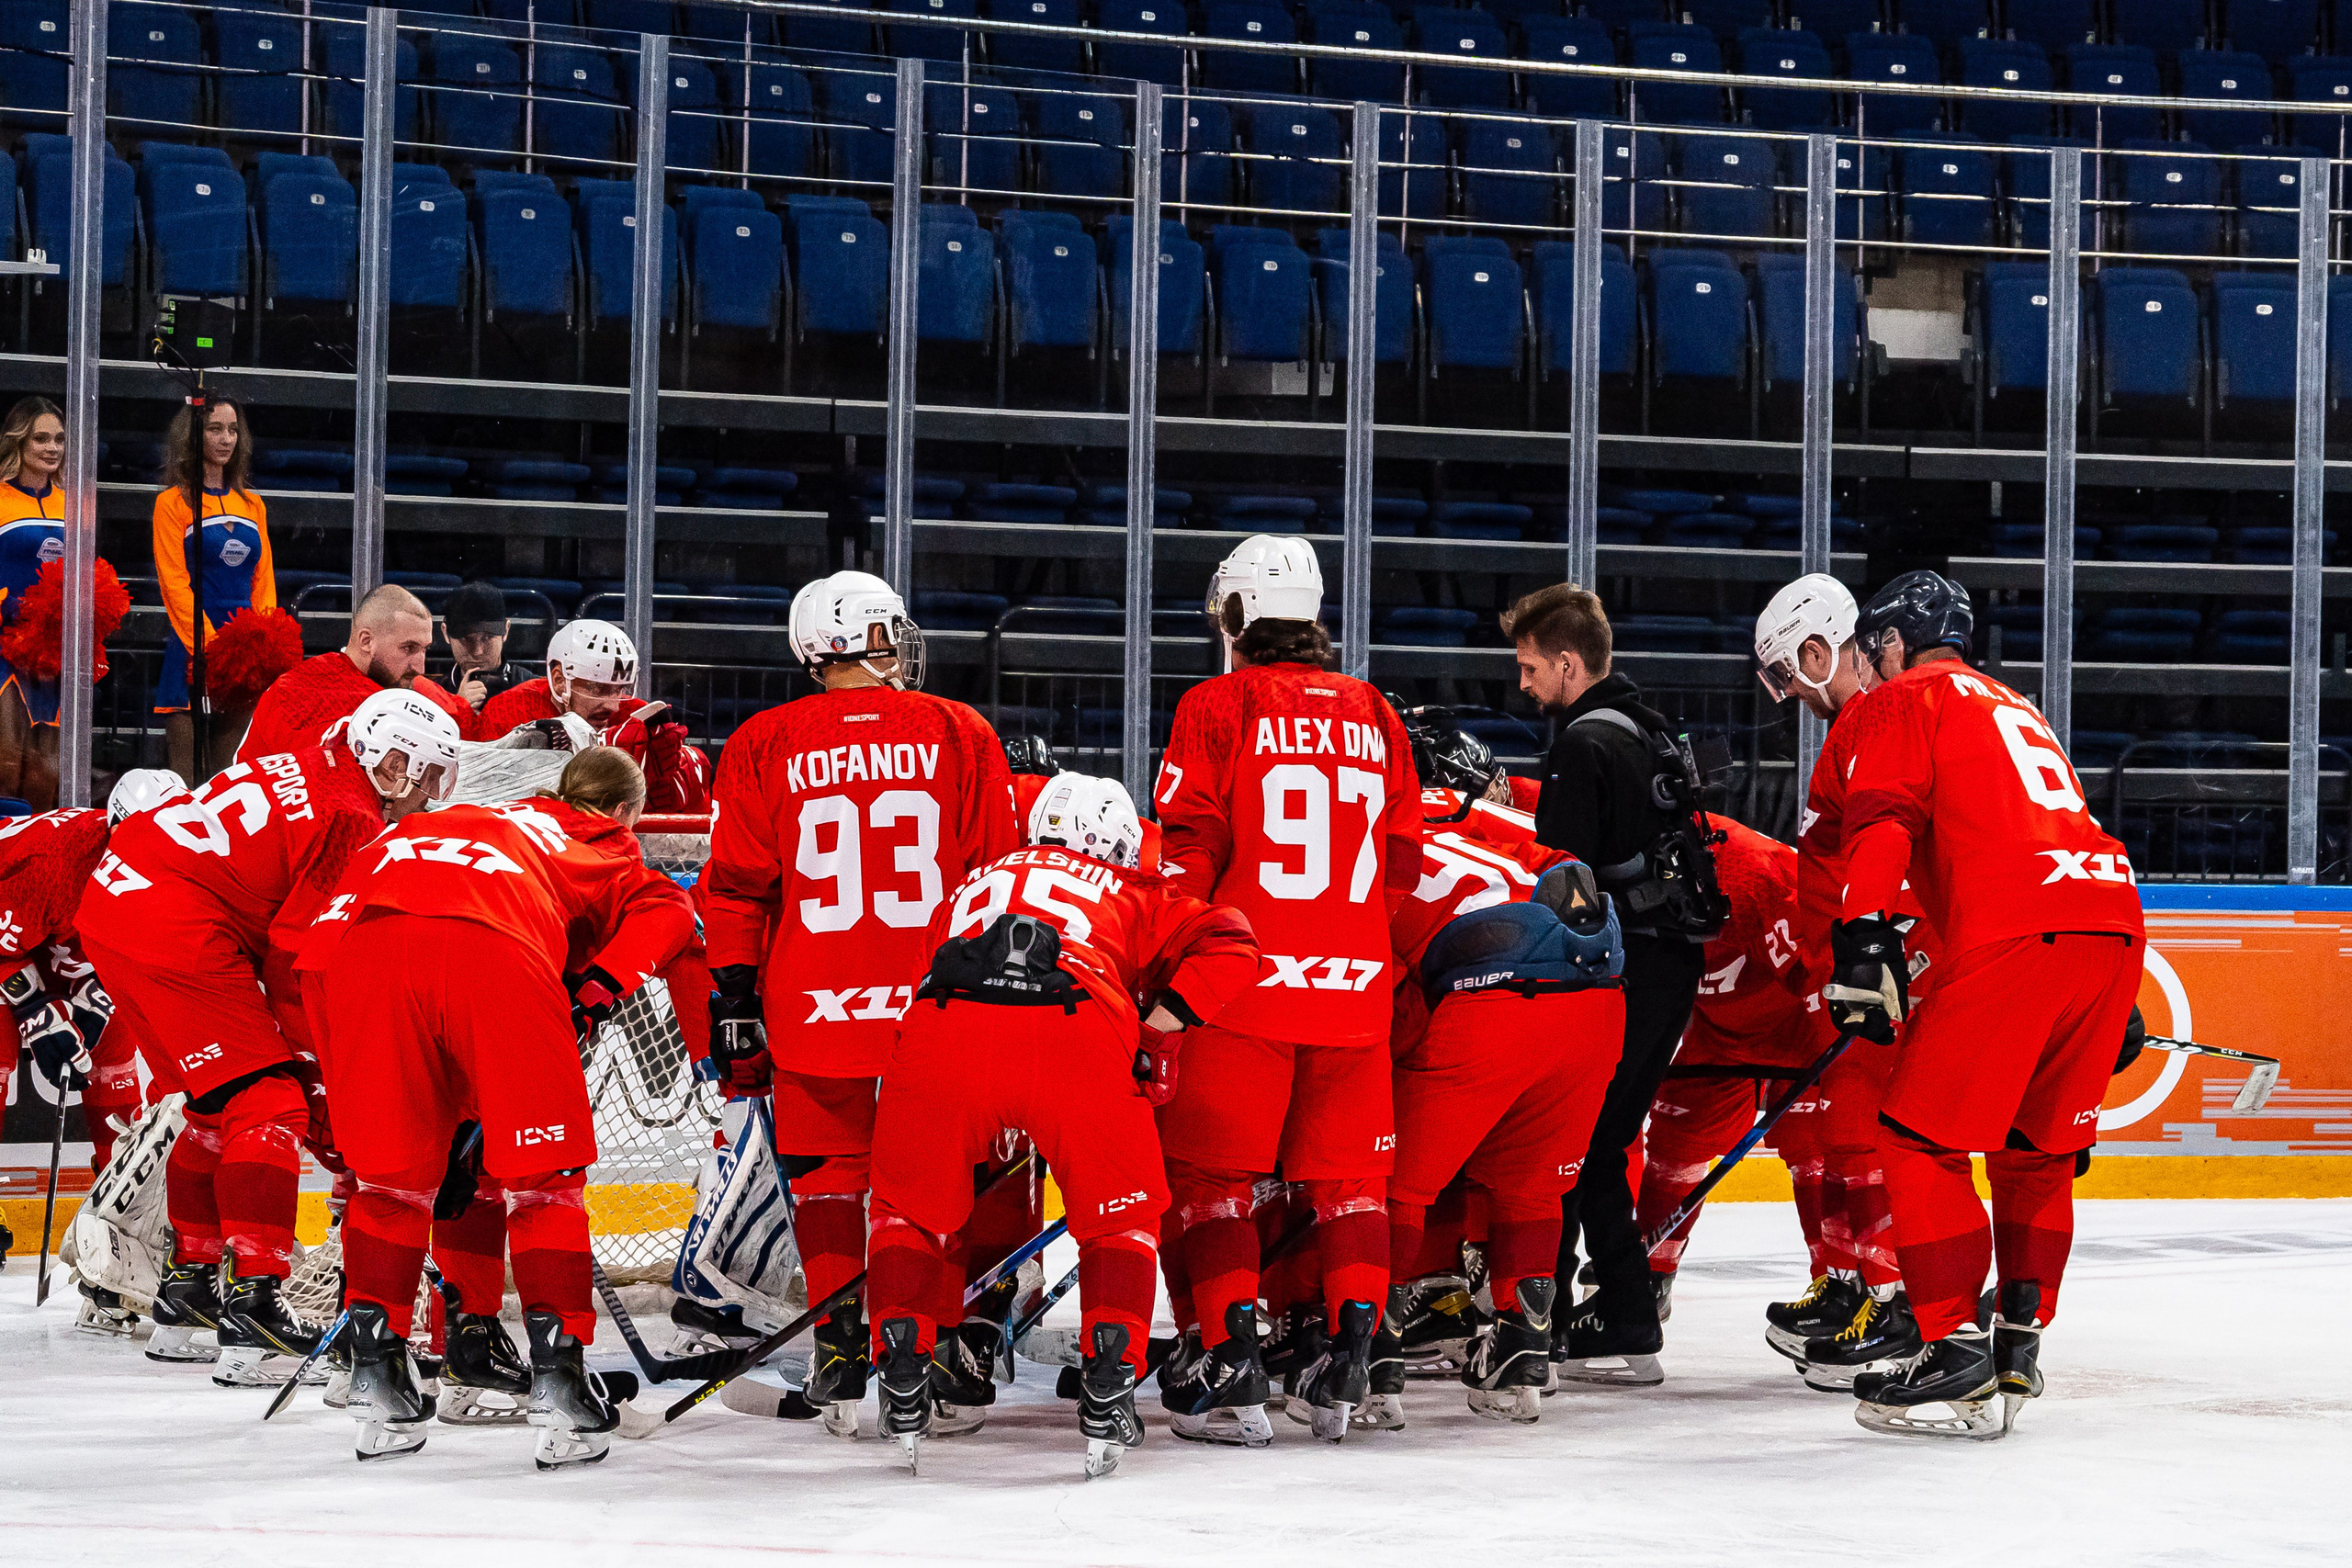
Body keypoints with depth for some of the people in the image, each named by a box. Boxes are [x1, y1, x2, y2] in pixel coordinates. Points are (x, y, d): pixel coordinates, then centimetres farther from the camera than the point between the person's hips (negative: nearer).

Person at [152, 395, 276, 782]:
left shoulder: (252, 506, 16)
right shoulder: (173, 502, 1)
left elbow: (263, 581, 14)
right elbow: (174, 584, -7)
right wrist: (209, 649, -16)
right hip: (192, 650, -5)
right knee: (187, 779, -7)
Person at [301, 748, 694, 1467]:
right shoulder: (600, 847, 33)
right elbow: (666, 910, 12)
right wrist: (597, 990, 7)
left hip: (360, 930, 4)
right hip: (495, 949, -4)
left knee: (392, 1170, 17)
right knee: (543, 1173, 10)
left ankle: (377, 1379, 16)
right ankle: (558, 1374, 6)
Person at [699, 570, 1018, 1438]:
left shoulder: (764, 745, 2)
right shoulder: (960, 733, 2)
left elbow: (736, 886, 2)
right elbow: (999, 873, 5)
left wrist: (734, 1006, 8)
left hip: (813, 1007, 0)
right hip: (942, 1006, 0)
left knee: (829, 1171, 11)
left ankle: (841, 1336, 2)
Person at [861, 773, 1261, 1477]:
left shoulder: (976, 883, 40)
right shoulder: (1132, 893, 33)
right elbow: (1228, 943, 19)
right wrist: (1161, 1026, 17)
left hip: (944, 1030, 2)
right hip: (1079, 1040, -1)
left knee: (910, 1205, 23)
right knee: (1121, 1215, 19)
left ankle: (902, 1392, 13)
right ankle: (1107, 1389, 7)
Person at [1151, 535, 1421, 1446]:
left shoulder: (1217, 707, -2)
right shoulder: (1374, 715, 11)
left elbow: (1188, 851, -7)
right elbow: (1402, 858, 13)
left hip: (1245, 981, -4)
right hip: (1355, 987, 4)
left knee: (1214, 1169, 4)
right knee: (1348, 1174, 13)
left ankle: (1229, 1371, -3)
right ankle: (1349, 1357, 7)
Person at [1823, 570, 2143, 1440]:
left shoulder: (1906, 700, 11)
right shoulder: (2014, 708, 35)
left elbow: (1883, 821, -6)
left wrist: (1862, 942, -13)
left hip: (2016, 932, -8)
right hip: (2115, 923, 8)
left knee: (1920, 1136, -2)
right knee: (2037, 1147, 21)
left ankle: (1955, 1352, -10)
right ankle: (2019, 1339, 21)